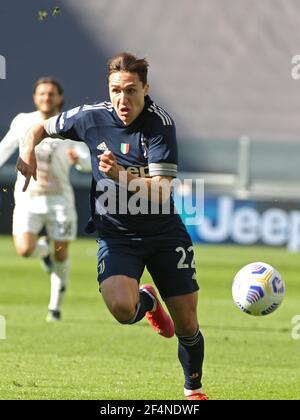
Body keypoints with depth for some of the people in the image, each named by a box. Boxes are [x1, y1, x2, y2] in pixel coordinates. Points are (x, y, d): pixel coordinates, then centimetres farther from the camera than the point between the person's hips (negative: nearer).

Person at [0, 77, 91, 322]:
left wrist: (78, 158, -31)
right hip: (28, 199, 1)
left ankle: (56, 307, 23)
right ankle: (43, 249, 21)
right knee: (25, 250, -17)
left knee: (61, 255, 3)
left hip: (59, 200, -1)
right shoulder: (23, 122, 2)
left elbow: (88, 163, -9)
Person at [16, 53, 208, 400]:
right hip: (116, 234, 1)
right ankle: (147, 301, 11)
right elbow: (42, 128, 12)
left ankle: (193, 388, 32)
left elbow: (162, 191, -22)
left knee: (187, 324, 3)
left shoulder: (160, 123, -15)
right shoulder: (91, 117, -7)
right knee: (121, 306, -28)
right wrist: (28, 153, -8)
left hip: (164, 233, -1)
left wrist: (120, 175, -36)